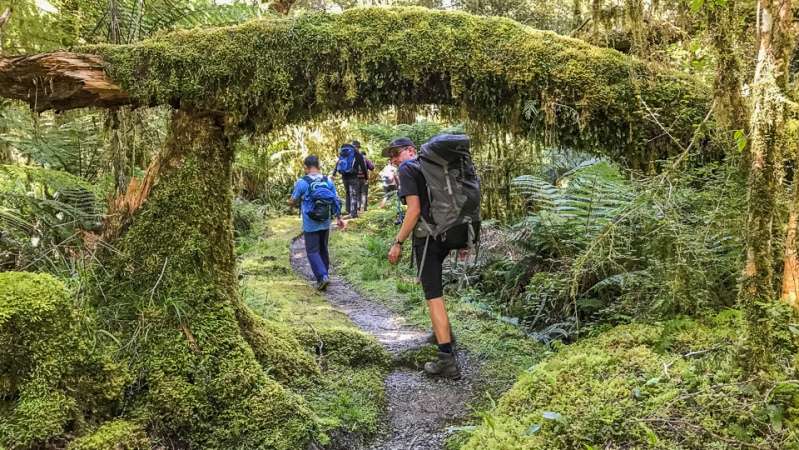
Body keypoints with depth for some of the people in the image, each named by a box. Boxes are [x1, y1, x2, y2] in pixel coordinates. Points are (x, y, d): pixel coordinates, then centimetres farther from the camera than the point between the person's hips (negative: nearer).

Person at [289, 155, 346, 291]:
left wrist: (290, 208, 23)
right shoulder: (328, 181, 2)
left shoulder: (302, 182, -10)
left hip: (310, 225, -5)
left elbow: (292, 200, 0)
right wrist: (340, 218, 9)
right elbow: (336, 201, 3)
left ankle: (322, 277, -13)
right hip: (325, 223, 5)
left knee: (312, 252, 1)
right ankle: (324, 275, 27)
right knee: (323, 250, 17)